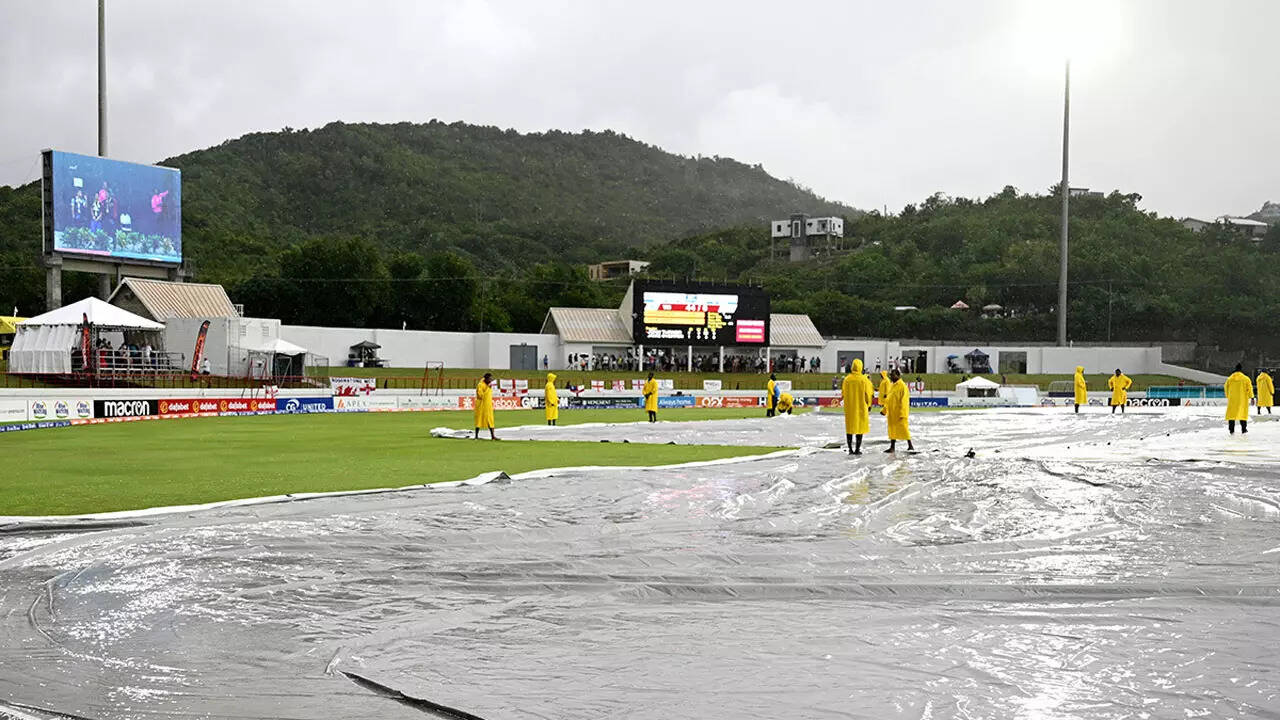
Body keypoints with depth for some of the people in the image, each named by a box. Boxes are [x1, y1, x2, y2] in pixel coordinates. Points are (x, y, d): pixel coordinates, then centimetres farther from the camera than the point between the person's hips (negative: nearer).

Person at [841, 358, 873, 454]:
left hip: (849, 407, 2)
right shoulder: (864, 380, -9)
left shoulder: (847, 379, -4)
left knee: (849, 428, 9)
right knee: (860, 427, 5)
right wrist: (868, 405, 10)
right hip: (861, 407, -2)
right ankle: (857, 449, 4)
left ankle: (850, 449, 9)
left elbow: (843, 394, 3)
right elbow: (867, 394, -4)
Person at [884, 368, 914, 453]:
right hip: (892, 412, 8)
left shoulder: (902, 386, -14)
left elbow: (903, 401, -18)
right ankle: (892, 447, 14)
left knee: (904, 428, -1)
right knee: (892, 429, 9)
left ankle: (910, 445, 11)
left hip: (899, 413, -8)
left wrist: (902, 413, -22)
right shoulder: (892, 385, 13)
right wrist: (885, 410, 17)